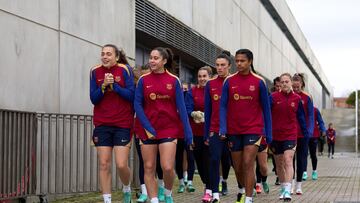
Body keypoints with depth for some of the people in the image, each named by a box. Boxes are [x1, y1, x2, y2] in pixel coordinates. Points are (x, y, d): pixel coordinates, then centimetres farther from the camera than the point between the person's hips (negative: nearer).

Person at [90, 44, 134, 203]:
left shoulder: (125, 70, -2)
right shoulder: (95, 72, 4)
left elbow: (131, 95, -7)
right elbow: (93, 99, 1)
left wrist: (114, 84, -17)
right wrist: (104, 85, -15)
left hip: (123, 124, -2)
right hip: (102, 125, 2)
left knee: (121, 165, -7)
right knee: (104, 164, -1)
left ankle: (127, 189, 23)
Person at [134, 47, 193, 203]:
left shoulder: (174, 81, 0)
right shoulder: (143, 80, 2)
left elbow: (181, 108, 0)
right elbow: (137, 105, 1)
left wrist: (187, 131, -4)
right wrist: (147, 127, -10)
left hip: (169, 129, -2)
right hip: (148, 130, 2)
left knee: (167, 167, -10)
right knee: (149, 168, 2)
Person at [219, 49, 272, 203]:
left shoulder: (259, 82, -3)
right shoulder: (229, 81, 1)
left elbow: (266, 108, 3)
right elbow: (223, 106, 1)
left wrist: (268, 133, 2)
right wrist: (223, 129, -10)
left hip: (253, 129, -3)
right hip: (234, 131, 3)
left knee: (248, 164, -13)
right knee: (237, 167, 11)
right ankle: (244, 190, 36)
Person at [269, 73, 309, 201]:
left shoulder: (297, 99, 1)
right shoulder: (273, 97, -4)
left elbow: (301, 118, 9)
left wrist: (306, 134, 11)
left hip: (290, 135, -1)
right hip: (275, 135, 1)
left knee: (288, 161, -16)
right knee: (279, 164, 12)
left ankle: (287, 191, -21)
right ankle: (283, 188, 29)